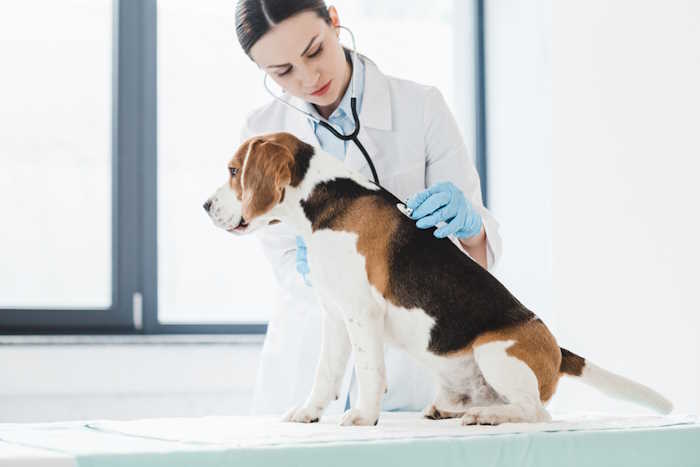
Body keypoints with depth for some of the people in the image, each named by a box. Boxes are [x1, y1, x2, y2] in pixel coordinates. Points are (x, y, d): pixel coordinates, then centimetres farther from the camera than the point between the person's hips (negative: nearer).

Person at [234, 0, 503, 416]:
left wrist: (467, 224, -28)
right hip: (304, 368, 2)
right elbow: (285, 262, 0)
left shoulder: (421, 108, -7)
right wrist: (312, 267, -23)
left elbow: (480, 251, -5)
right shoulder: (263, 132, -1)